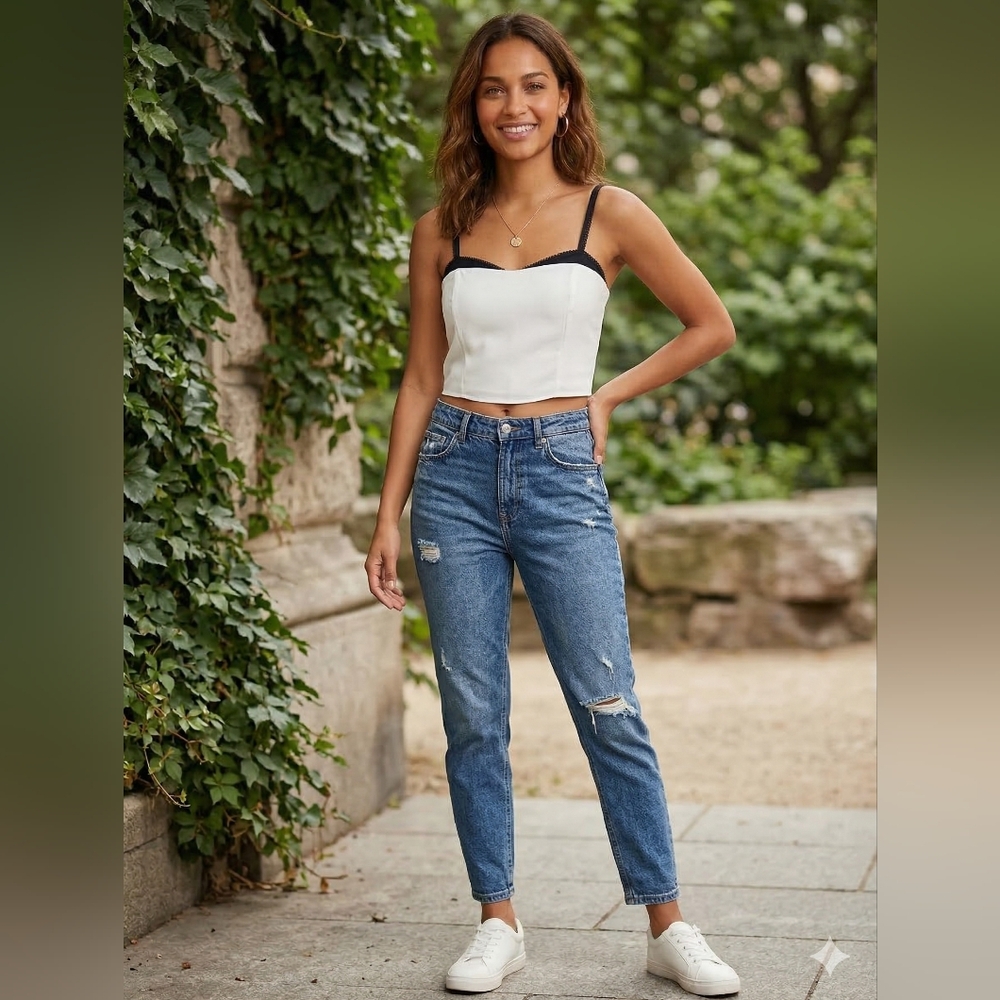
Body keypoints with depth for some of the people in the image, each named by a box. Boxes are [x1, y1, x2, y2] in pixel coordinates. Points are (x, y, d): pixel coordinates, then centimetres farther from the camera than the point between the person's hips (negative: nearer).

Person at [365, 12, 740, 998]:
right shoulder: (440, 231, 8)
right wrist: (389, 514, 4)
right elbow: (421, 379, 9)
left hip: (559, 471, -2)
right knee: (473, 713, 5)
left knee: (608, 709, -2)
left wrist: (607, 396, 3)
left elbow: (711, 326, 9)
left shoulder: (609, 214, 2)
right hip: (455, 472, 2)